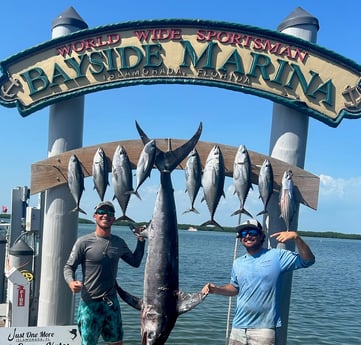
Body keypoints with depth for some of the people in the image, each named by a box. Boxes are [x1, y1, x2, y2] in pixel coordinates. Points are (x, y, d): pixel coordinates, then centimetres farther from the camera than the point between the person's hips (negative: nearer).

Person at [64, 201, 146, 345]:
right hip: (89, 302, -4)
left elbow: (135, 262, 16)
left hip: (111, 302, 5)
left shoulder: (119, 243, 5)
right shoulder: (84, 242, -8)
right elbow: (69, 267, -7)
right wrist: (71, 282, -27)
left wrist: (141, 240, 7)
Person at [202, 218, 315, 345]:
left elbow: (308, 260, -10)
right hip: (238, 328, 5)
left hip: (263, 329, -4)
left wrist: (296, 237, -24)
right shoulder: (238, 263, 9)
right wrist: (216, 289, 5)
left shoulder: (276, 256, -5)